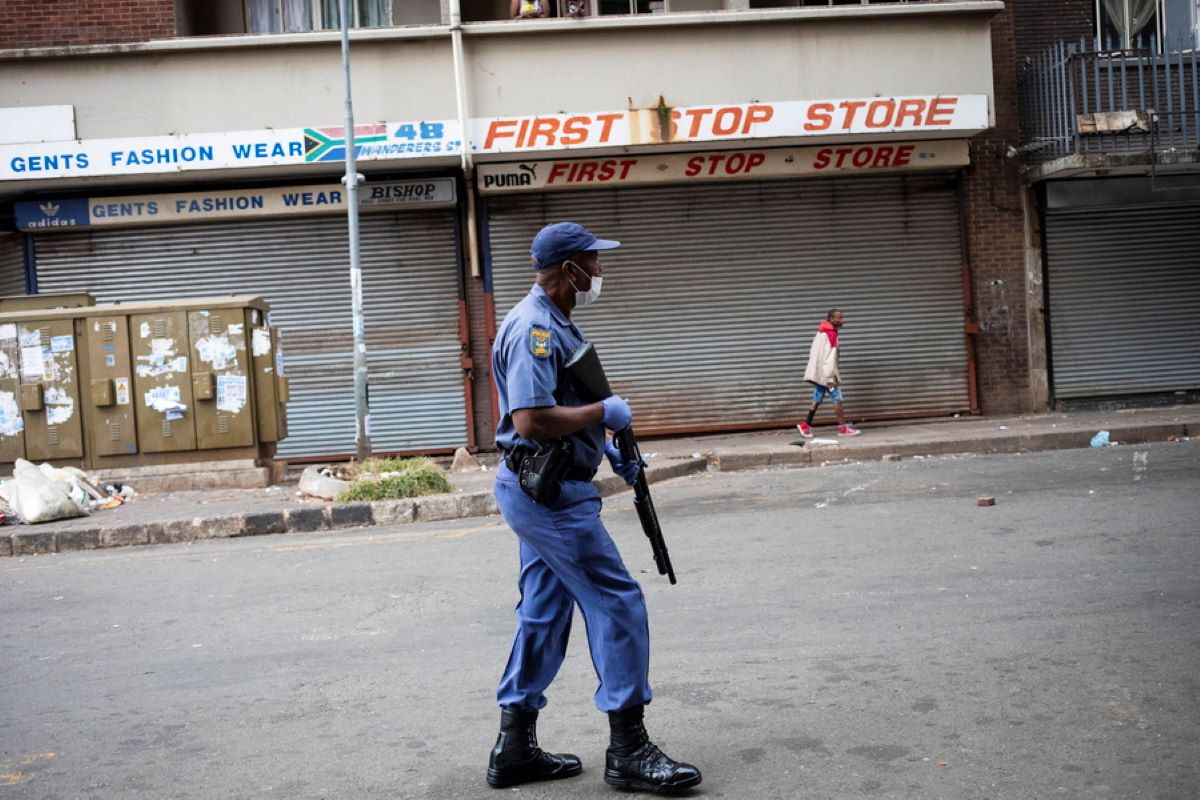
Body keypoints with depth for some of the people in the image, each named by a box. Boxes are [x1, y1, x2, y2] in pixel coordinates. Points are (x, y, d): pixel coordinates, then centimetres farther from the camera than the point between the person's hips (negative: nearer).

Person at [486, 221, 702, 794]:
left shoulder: (557, 324, 16)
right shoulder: (534, 328, -18)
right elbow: (530, 420, -28)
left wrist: (611, 451, 14)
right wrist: (605, 413, -17)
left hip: (541, 492, 11)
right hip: (550, 493, -11)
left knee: (544, 614, 14)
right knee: (617, 602, -5)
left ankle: (515, 748, 21)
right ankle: (628, 751, 4)